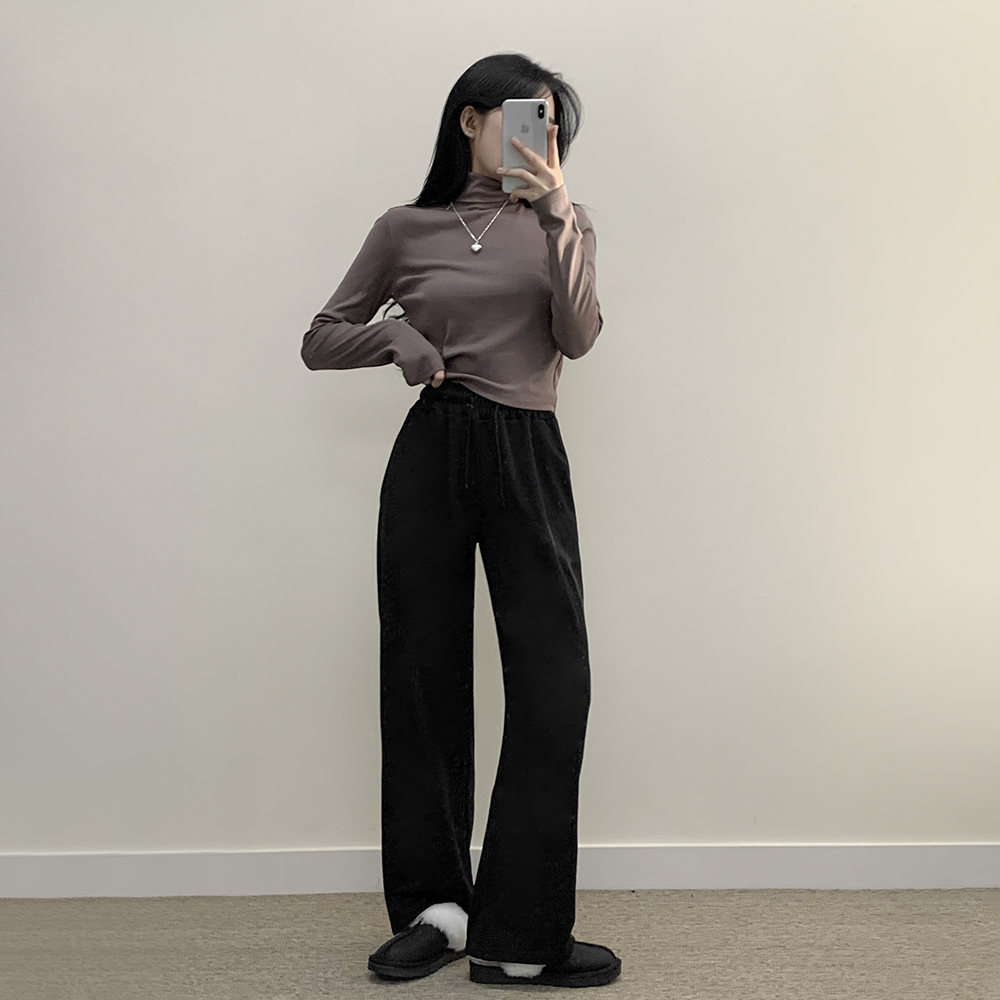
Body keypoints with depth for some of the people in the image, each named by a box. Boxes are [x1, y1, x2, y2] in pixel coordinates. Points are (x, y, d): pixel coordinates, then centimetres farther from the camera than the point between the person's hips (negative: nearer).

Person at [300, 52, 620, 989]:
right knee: (424, 673, 4)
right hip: (431, 455, 0)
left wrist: (555, 212, -16)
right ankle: (435, 906, 19)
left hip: (528, 458, 0)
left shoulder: (561, 223, 10)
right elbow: (321, 341, 12)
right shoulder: (407, 228, 8)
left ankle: (519, 934, 1)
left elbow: (578, 337, -7)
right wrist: (398, 335, -7)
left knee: (553, 678, -7)